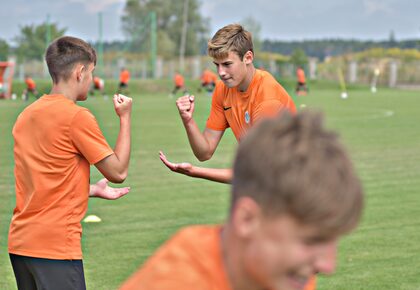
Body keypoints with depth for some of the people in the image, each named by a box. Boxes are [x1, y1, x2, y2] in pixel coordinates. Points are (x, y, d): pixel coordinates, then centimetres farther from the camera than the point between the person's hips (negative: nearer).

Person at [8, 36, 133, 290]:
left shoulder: (26, 115, 12)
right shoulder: (78, 117, -11)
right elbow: (118, 171, -5)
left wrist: (93, 190, 25)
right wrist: (125, 117, 3)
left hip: (20, 242, 8)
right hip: (56, 246, -8)